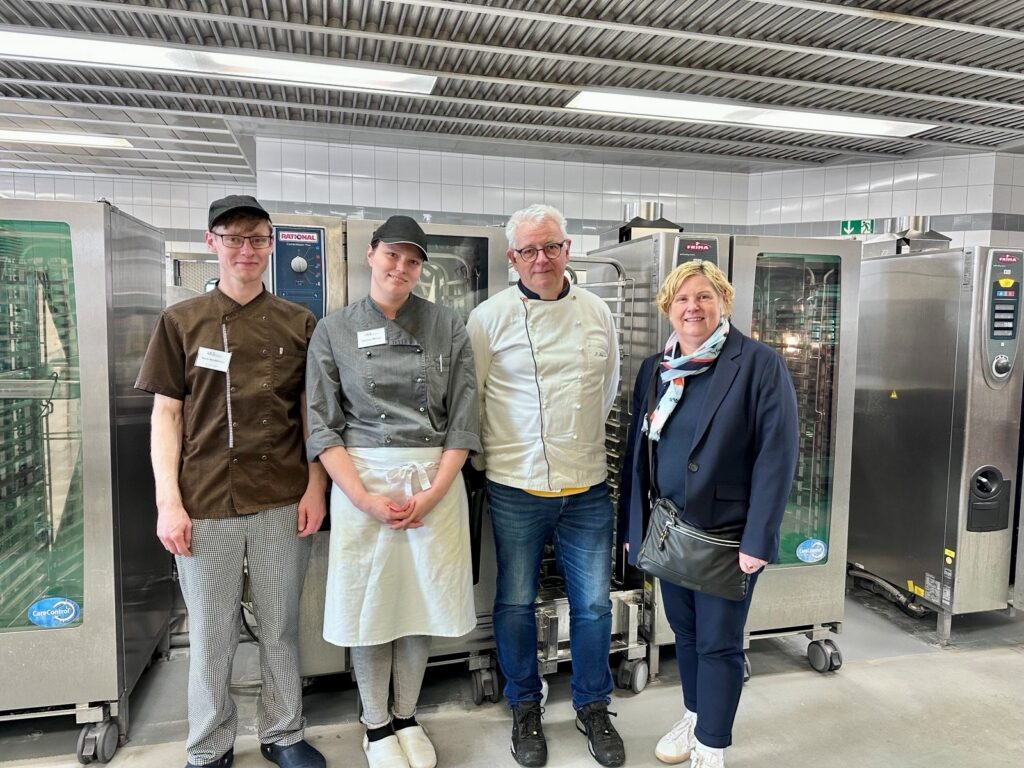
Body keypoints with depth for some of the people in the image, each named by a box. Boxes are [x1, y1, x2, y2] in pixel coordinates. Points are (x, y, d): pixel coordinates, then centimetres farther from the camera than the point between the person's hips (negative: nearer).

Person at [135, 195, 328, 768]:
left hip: (283, 504, 1)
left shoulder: (298, 323, 5)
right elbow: (166, 415, 2)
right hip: (206, 507, 0)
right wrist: (169, 501, -5)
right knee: (212, 637, 11)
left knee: (282, 629, 13)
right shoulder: (182, 321, 4)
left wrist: (315, 488, -2)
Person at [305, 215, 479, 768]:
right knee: (369, 604, 7)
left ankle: (407, 718, 34)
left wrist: (430, 495, -10)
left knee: (420, 600, 12)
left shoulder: (448, 327, 2)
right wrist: (365, 499, -12)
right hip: (360, 480, -1)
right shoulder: (333, 330, 1)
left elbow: (463, 422, 0)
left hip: (435, 481, 1)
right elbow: (323, 427, -3)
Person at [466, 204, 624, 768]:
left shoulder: (597, 312, 5)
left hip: (587, 487, 3)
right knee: (515, 603, 12)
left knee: (593, 604, 11)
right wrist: (500, 454, 4)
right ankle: (525, 709, 34)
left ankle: (593, 706, 34)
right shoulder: (490, 317, -6)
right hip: (516, 488, -2)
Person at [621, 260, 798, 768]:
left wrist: (758, 538, -18)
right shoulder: (654, 369, 5)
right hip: (667, 529, 5)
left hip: (726, 531, -5)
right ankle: (694, 717, 42)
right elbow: (637, 449, 9)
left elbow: (777, 454, -15)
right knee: (685, 632, 20)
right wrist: (633, 524, 7)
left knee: (718, 642, 7)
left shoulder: (759, 365, -11)